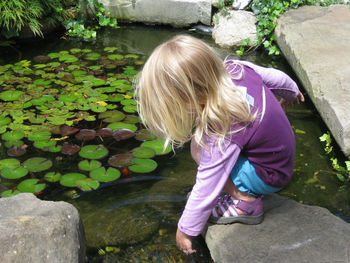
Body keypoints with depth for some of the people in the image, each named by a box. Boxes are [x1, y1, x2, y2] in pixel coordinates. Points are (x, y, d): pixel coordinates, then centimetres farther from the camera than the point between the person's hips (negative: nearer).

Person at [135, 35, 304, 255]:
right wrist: (291, 91, 28)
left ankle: (246, 201, -6)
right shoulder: (235, 68, -17)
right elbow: (274, 77, 3)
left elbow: (206, 189, -25)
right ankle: (244, 190, 9)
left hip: (269, 177, -9)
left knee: (200, 148, -18)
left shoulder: (222, 133, -35)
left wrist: (186, 230, -10)